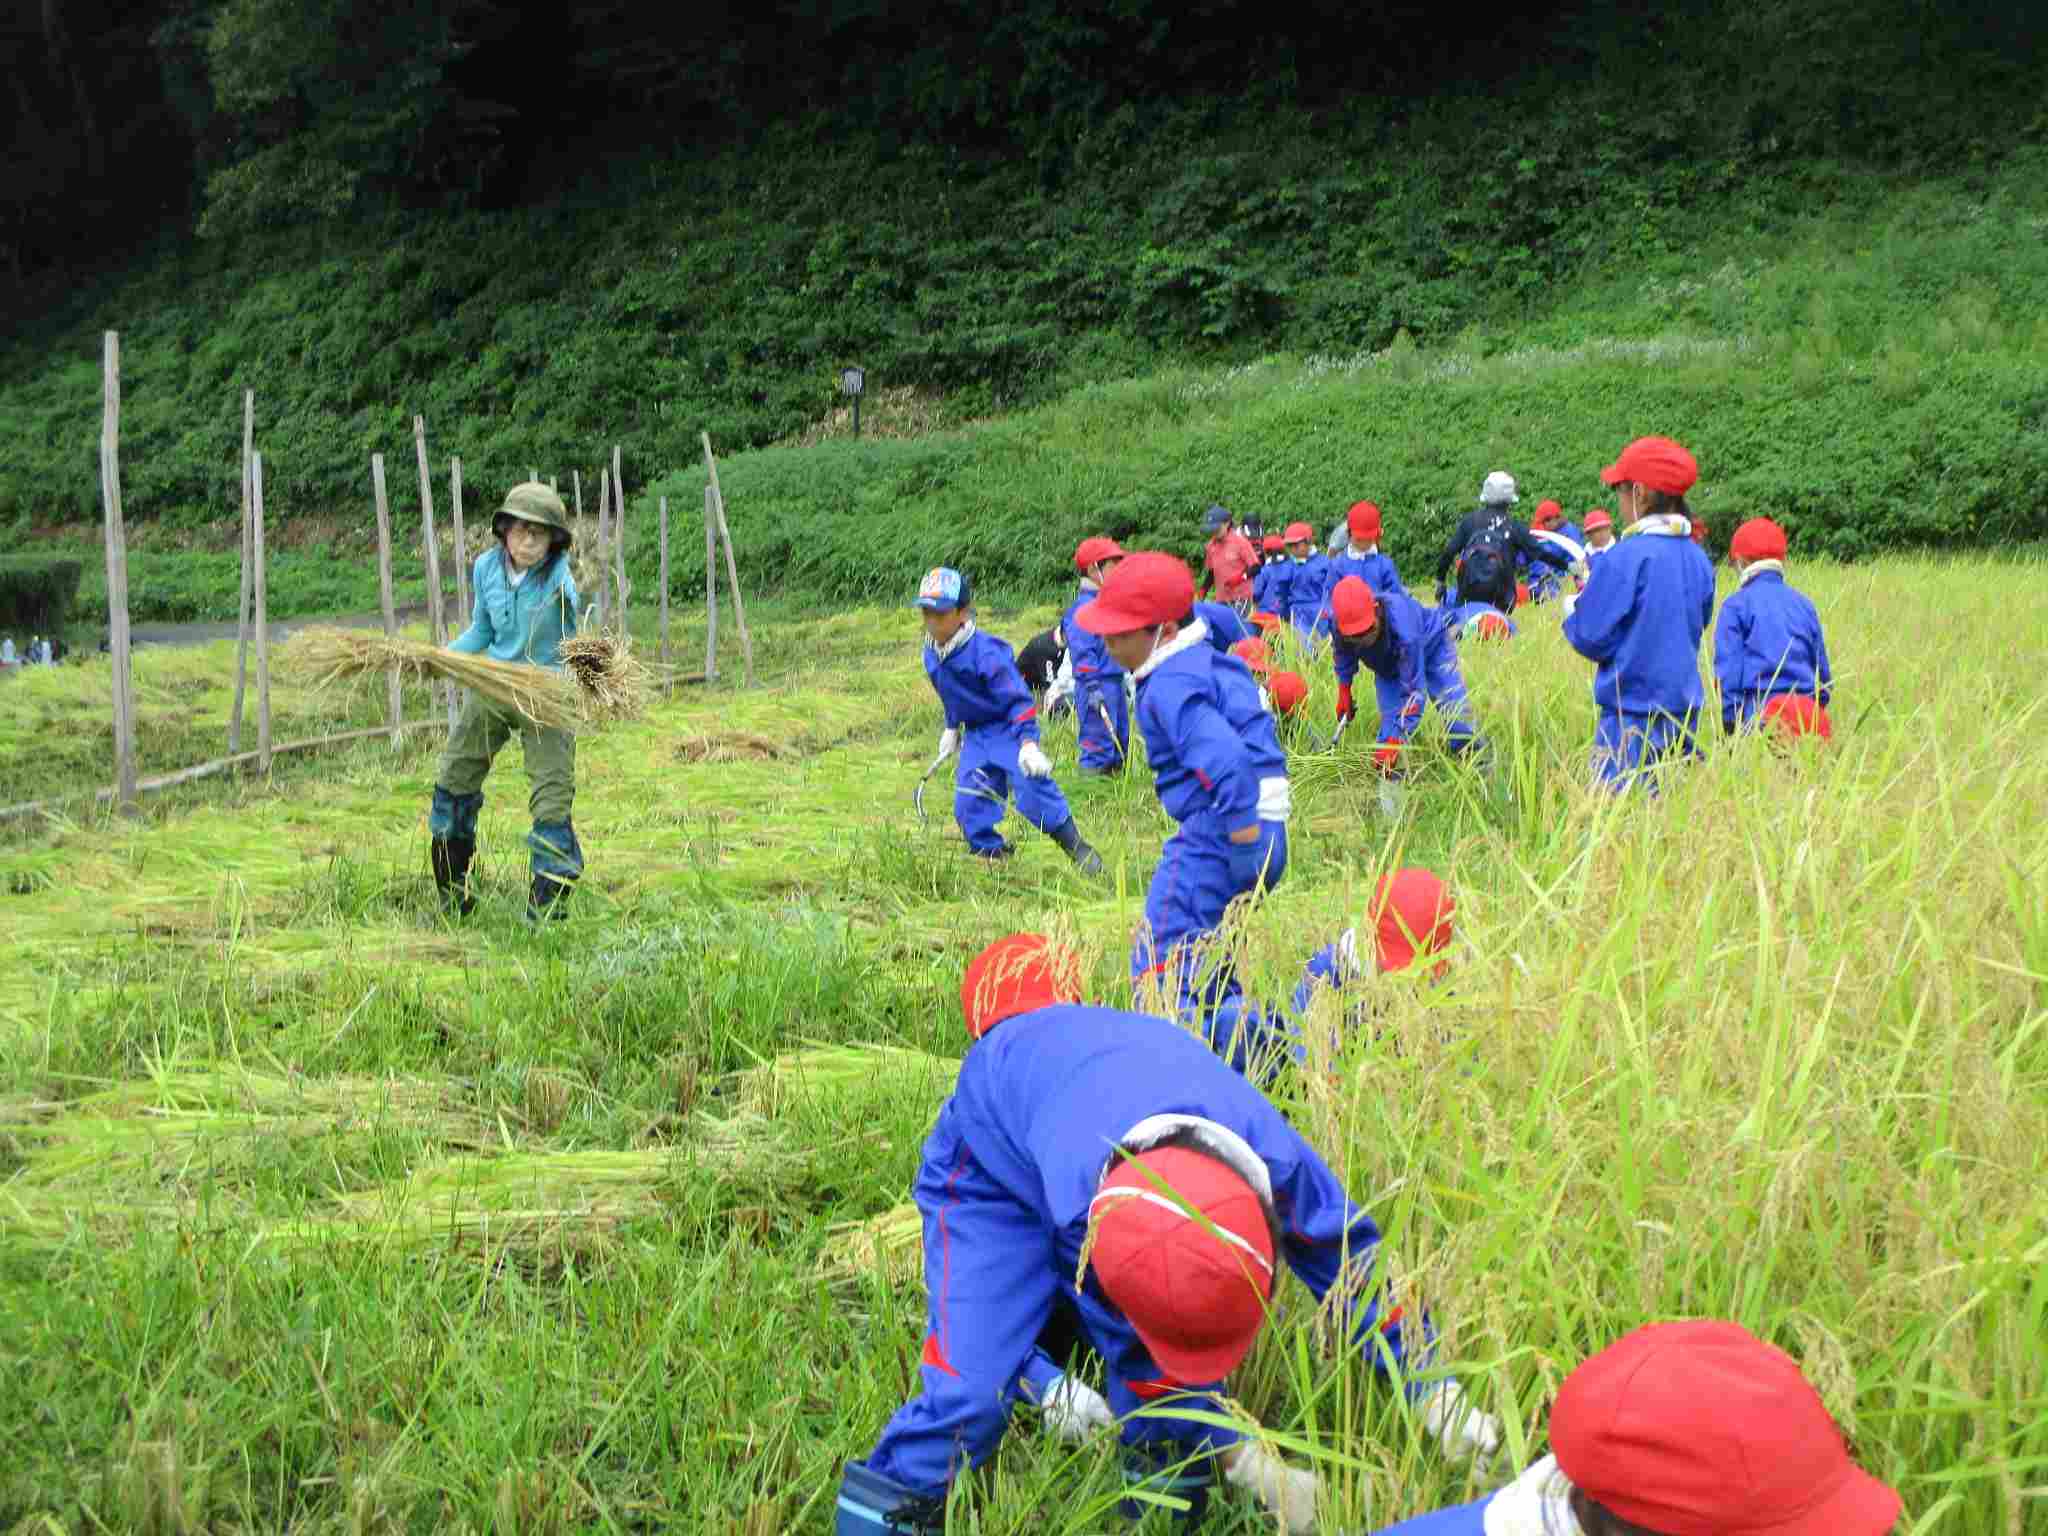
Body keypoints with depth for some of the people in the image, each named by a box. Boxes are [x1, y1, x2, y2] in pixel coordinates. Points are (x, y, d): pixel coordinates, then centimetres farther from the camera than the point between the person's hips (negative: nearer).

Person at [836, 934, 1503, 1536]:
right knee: (969, 1384, -19)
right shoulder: (1082, 1202, -46)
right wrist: (1246, 1464, -23)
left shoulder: (1271, 1151, -37)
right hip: (996, 1163, -4)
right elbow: (1139, 1355, -28)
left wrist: (1435, 1390, -12)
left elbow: (1348, 1254, -17)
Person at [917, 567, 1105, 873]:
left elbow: (1017, 697, -25)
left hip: (1008, 729, -7)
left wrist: (1028, 742, -32)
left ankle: (1077, 847, -9)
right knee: (968, 803, -1)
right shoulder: (932, 654, -1)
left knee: (1032, 787, -21)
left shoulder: (985, 651, -25)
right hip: (976, 735, 7)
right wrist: (951, 728, 28)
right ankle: (991, 853, 16)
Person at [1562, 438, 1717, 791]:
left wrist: (1573, 610, 8)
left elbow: (1592, 639, -14)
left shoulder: (1626, 557, -15)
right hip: (1685, 712, 7)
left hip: (1634, 717, -7)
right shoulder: (1697, 559, 5)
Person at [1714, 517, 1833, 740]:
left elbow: (1728, 673, -5)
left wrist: (1730, 726, -1)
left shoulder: (1736, 606, -1)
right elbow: (1823, 672, 16)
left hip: (1761, 715, -4)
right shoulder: (1804, 604, 13)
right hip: (1807, 712, 4)